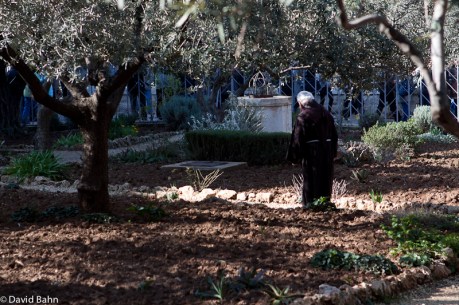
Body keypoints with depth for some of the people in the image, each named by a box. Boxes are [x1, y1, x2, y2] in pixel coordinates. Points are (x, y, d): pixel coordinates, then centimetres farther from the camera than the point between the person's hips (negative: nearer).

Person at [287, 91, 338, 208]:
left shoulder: (302, 117, -12)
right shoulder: (326, 114, 9)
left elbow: (297, 139, -13)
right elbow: (334, 135, 13)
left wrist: (294, 157, -6)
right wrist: (333, 153, 18)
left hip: (311, 152, -6)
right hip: (327, 152, 6)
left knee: (310, 179, 2)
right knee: (325, 177, 14)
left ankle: (310, 204, 3)